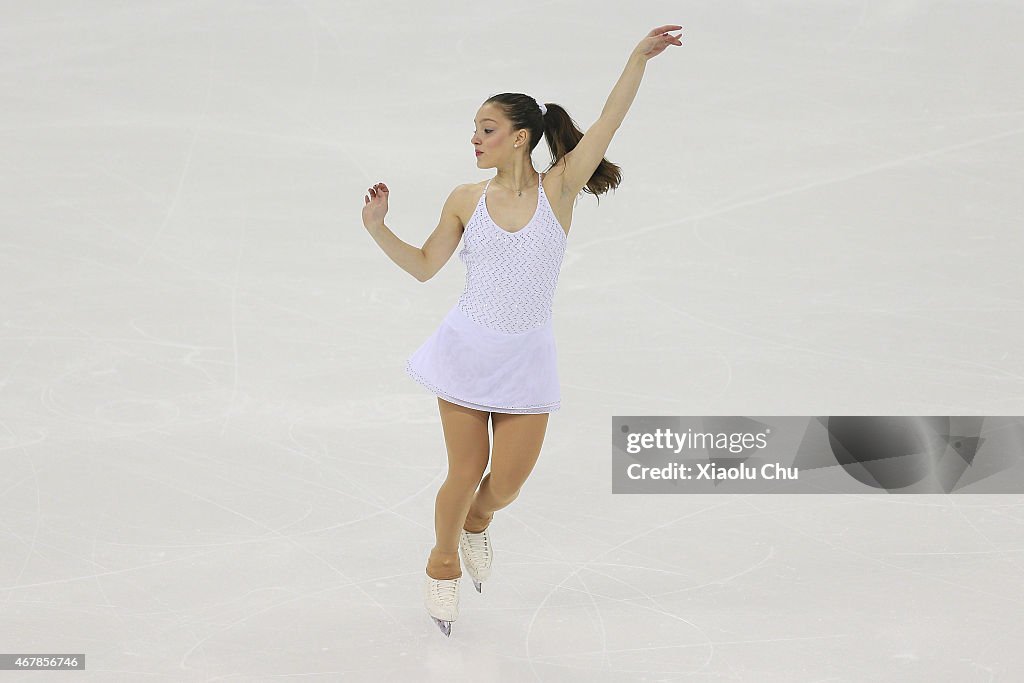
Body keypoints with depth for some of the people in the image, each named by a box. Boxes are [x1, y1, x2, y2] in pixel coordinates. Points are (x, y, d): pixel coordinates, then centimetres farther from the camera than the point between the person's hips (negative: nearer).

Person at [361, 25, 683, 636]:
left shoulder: (558, 190, -7)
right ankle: (444, 562, 31)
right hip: (468, 349, 0)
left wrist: (640, 58, -22)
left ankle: (477, 523, 40)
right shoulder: (466, 201, -2)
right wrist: (379, 228, -6)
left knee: (508, 482, 3)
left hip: (527, 358, 0)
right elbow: (424, 266, 7)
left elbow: (608, 123, -14)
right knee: (466, 471, 3)